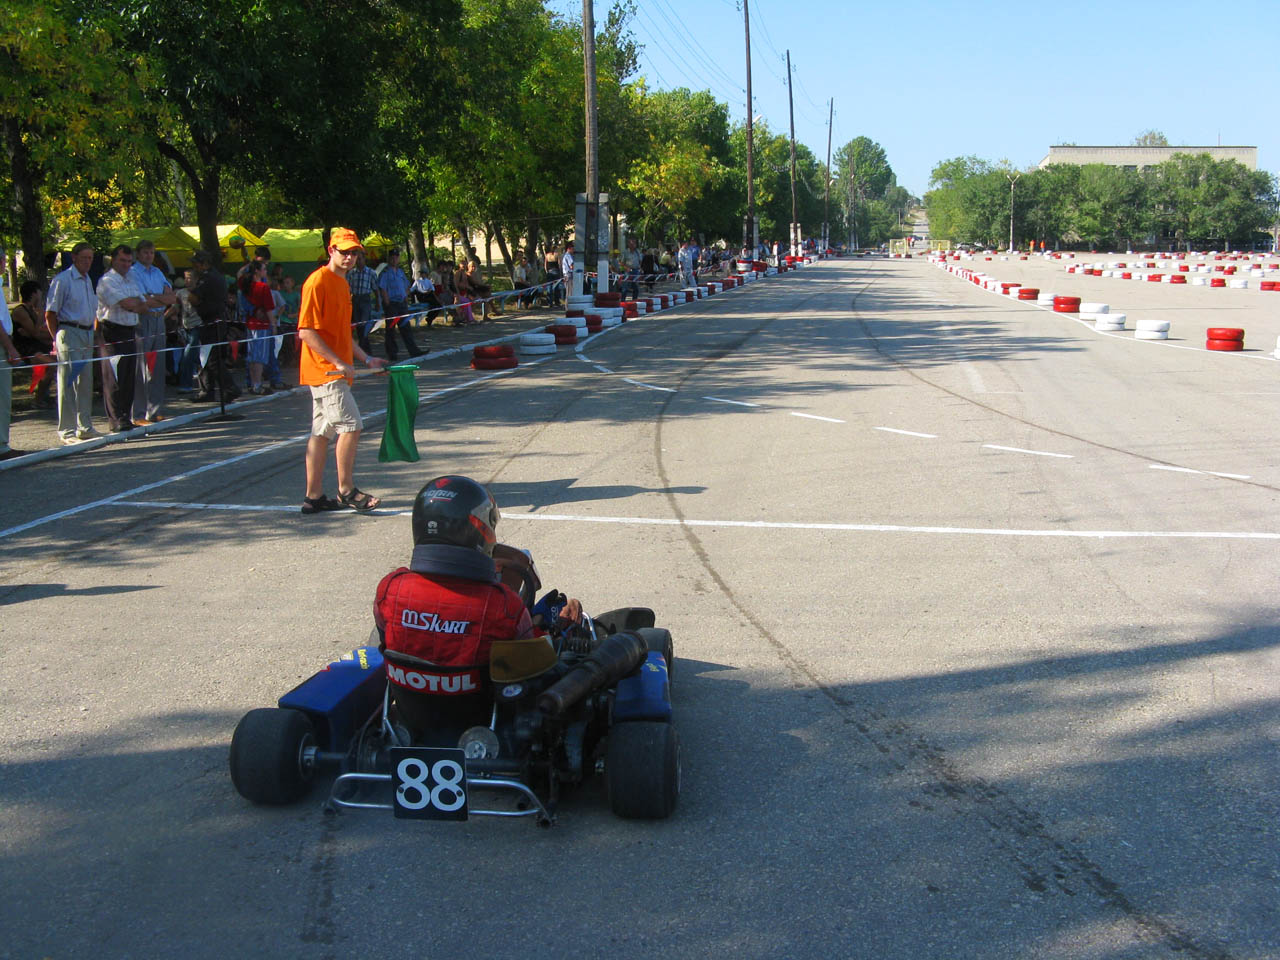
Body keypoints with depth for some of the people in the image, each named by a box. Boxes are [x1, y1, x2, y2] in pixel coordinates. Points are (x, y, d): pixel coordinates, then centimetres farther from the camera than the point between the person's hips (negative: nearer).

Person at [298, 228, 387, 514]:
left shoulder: (342, 283, 16)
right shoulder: (317, 282, -13)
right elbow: (306, 331, -19)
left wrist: (365, 359, 19)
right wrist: (339, 362, -21)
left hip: (336, 371, 9)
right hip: (325, 370, -9)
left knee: (322, 432, 10)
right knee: (351, 426, -11)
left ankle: (314, 496, 14)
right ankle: (346, 491, -2)